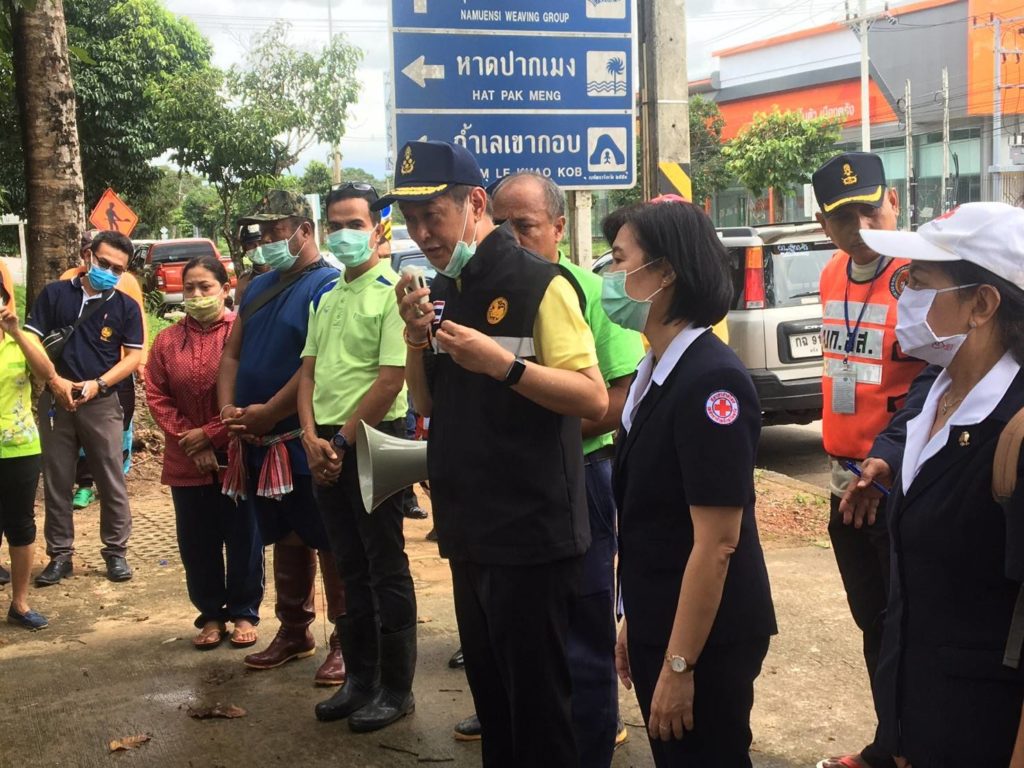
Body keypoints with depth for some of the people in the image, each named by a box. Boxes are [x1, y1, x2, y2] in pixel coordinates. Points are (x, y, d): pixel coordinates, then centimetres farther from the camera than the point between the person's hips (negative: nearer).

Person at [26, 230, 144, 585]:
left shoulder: (126, 307, 3)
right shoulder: (54, 294, 3)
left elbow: (133, 357, 0)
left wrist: (97, 384, -14)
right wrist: (54, 381, -12)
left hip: (103, 404, -1)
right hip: (55, 401, 1)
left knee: (112, 481, 2)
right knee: (56, 482, 6)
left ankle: (116, 552, 13)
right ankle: (60, 555, 15)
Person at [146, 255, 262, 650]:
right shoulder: (167, 340, 7)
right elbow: (157, 397, 3)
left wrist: (211, 434, -12)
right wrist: (188, 440, -8)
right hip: (187, 462, 4)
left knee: (243, 537, 6)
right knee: (197, 542, 10)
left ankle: (244, 613, 21)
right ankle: (211, 614, 23)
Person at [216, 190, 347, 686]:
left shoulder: (328, 286, -11)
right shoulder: (258, 288, 15)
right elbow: (232, 353, 15)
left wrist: (266, 413, -18)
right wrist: (228, 408, -3)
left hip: (307, 442, -8)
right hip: (259, 442, 8)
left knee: (329, 543, 0)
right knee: (285, 540, 17)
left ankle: (344, 641, 10)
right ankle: (293, 632, 29)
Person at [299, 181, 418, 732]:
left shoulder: (392, 293, -9)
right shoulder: (327, 300, 15)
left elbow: (391, 380, -15)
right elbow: (308, 372, 12)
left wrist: (342, 441, -12)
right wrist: (312, 438, -3)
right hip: (326, 445, 7)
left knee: (386, 569, 0)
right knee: (350, 566, 14)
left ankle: (396, 688, 10)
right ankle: (360, 678, 24)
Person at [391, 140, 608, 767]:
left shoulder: (538, 283, -13)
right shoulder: (444, 290, 10)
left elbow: (594, 398, -19)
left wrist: (500, 362, -28)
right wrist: (417, 340, -4)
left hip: (532, 533, -8)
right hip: (469, 530, 8)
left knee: (538, 699, 3)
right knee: (489, 690, 19)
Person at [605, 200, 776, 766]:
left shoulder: (710, 379, -21)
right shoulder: (655, 371, 6)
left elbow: (716, 542, -22)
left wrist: (679, 665, -19)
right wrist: (636, 624, 16)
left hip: (705, 642, -8)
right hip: (659, 629, 8)